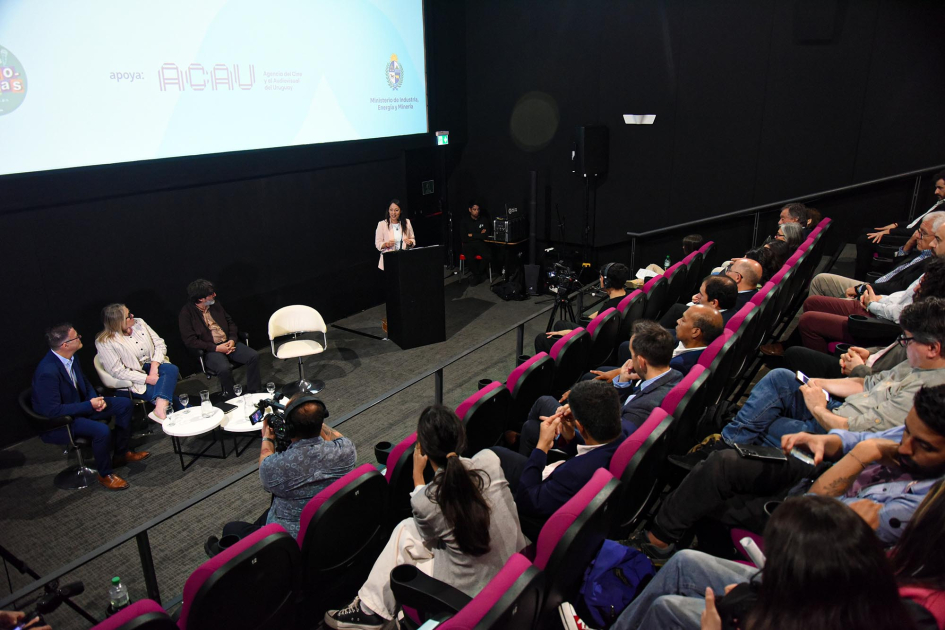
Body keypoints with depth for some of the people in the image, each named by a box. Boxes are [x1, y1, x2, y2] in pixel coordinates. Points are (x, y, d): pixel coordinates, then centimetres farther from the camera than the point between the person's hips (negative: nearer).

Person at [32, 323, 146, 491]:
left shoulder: (70, 358, -5)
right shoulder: (47, 372, -31)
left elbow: (83, 382, 13)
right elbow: (52, 411, -30)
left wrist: (95, 399, -6)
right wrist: (89, 405, -26)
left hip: (80, 406, 9)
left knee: (124, 404, 3)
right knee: (102, 430, -32)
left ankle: (121, 453, 16)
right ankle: (105, 474, -7)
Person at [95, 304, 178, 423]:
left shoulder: (139, 323, 4)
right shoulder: (104, 342, -12)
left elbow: (160, 344, 5)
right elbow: (118, 372, -15)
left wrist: (154, 365, -14)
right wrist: (148, 379, -22)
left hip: (151, 366, 5)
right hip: (134, 381, -5)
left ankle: (160, 411, -48)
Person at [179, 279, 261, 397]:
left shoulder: (215, 304, 11)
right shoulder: (186, 314, -7)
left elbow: (230, 322, 17)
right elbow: (190, 341, -11)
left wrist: (232, 339, -3)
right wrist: (216, 348, -17)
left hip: (228, 343, 6)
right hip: (209, 350, -5)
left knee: (253, 356, -18)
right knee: (224, 368, -35)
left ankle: (252, 392, -7)